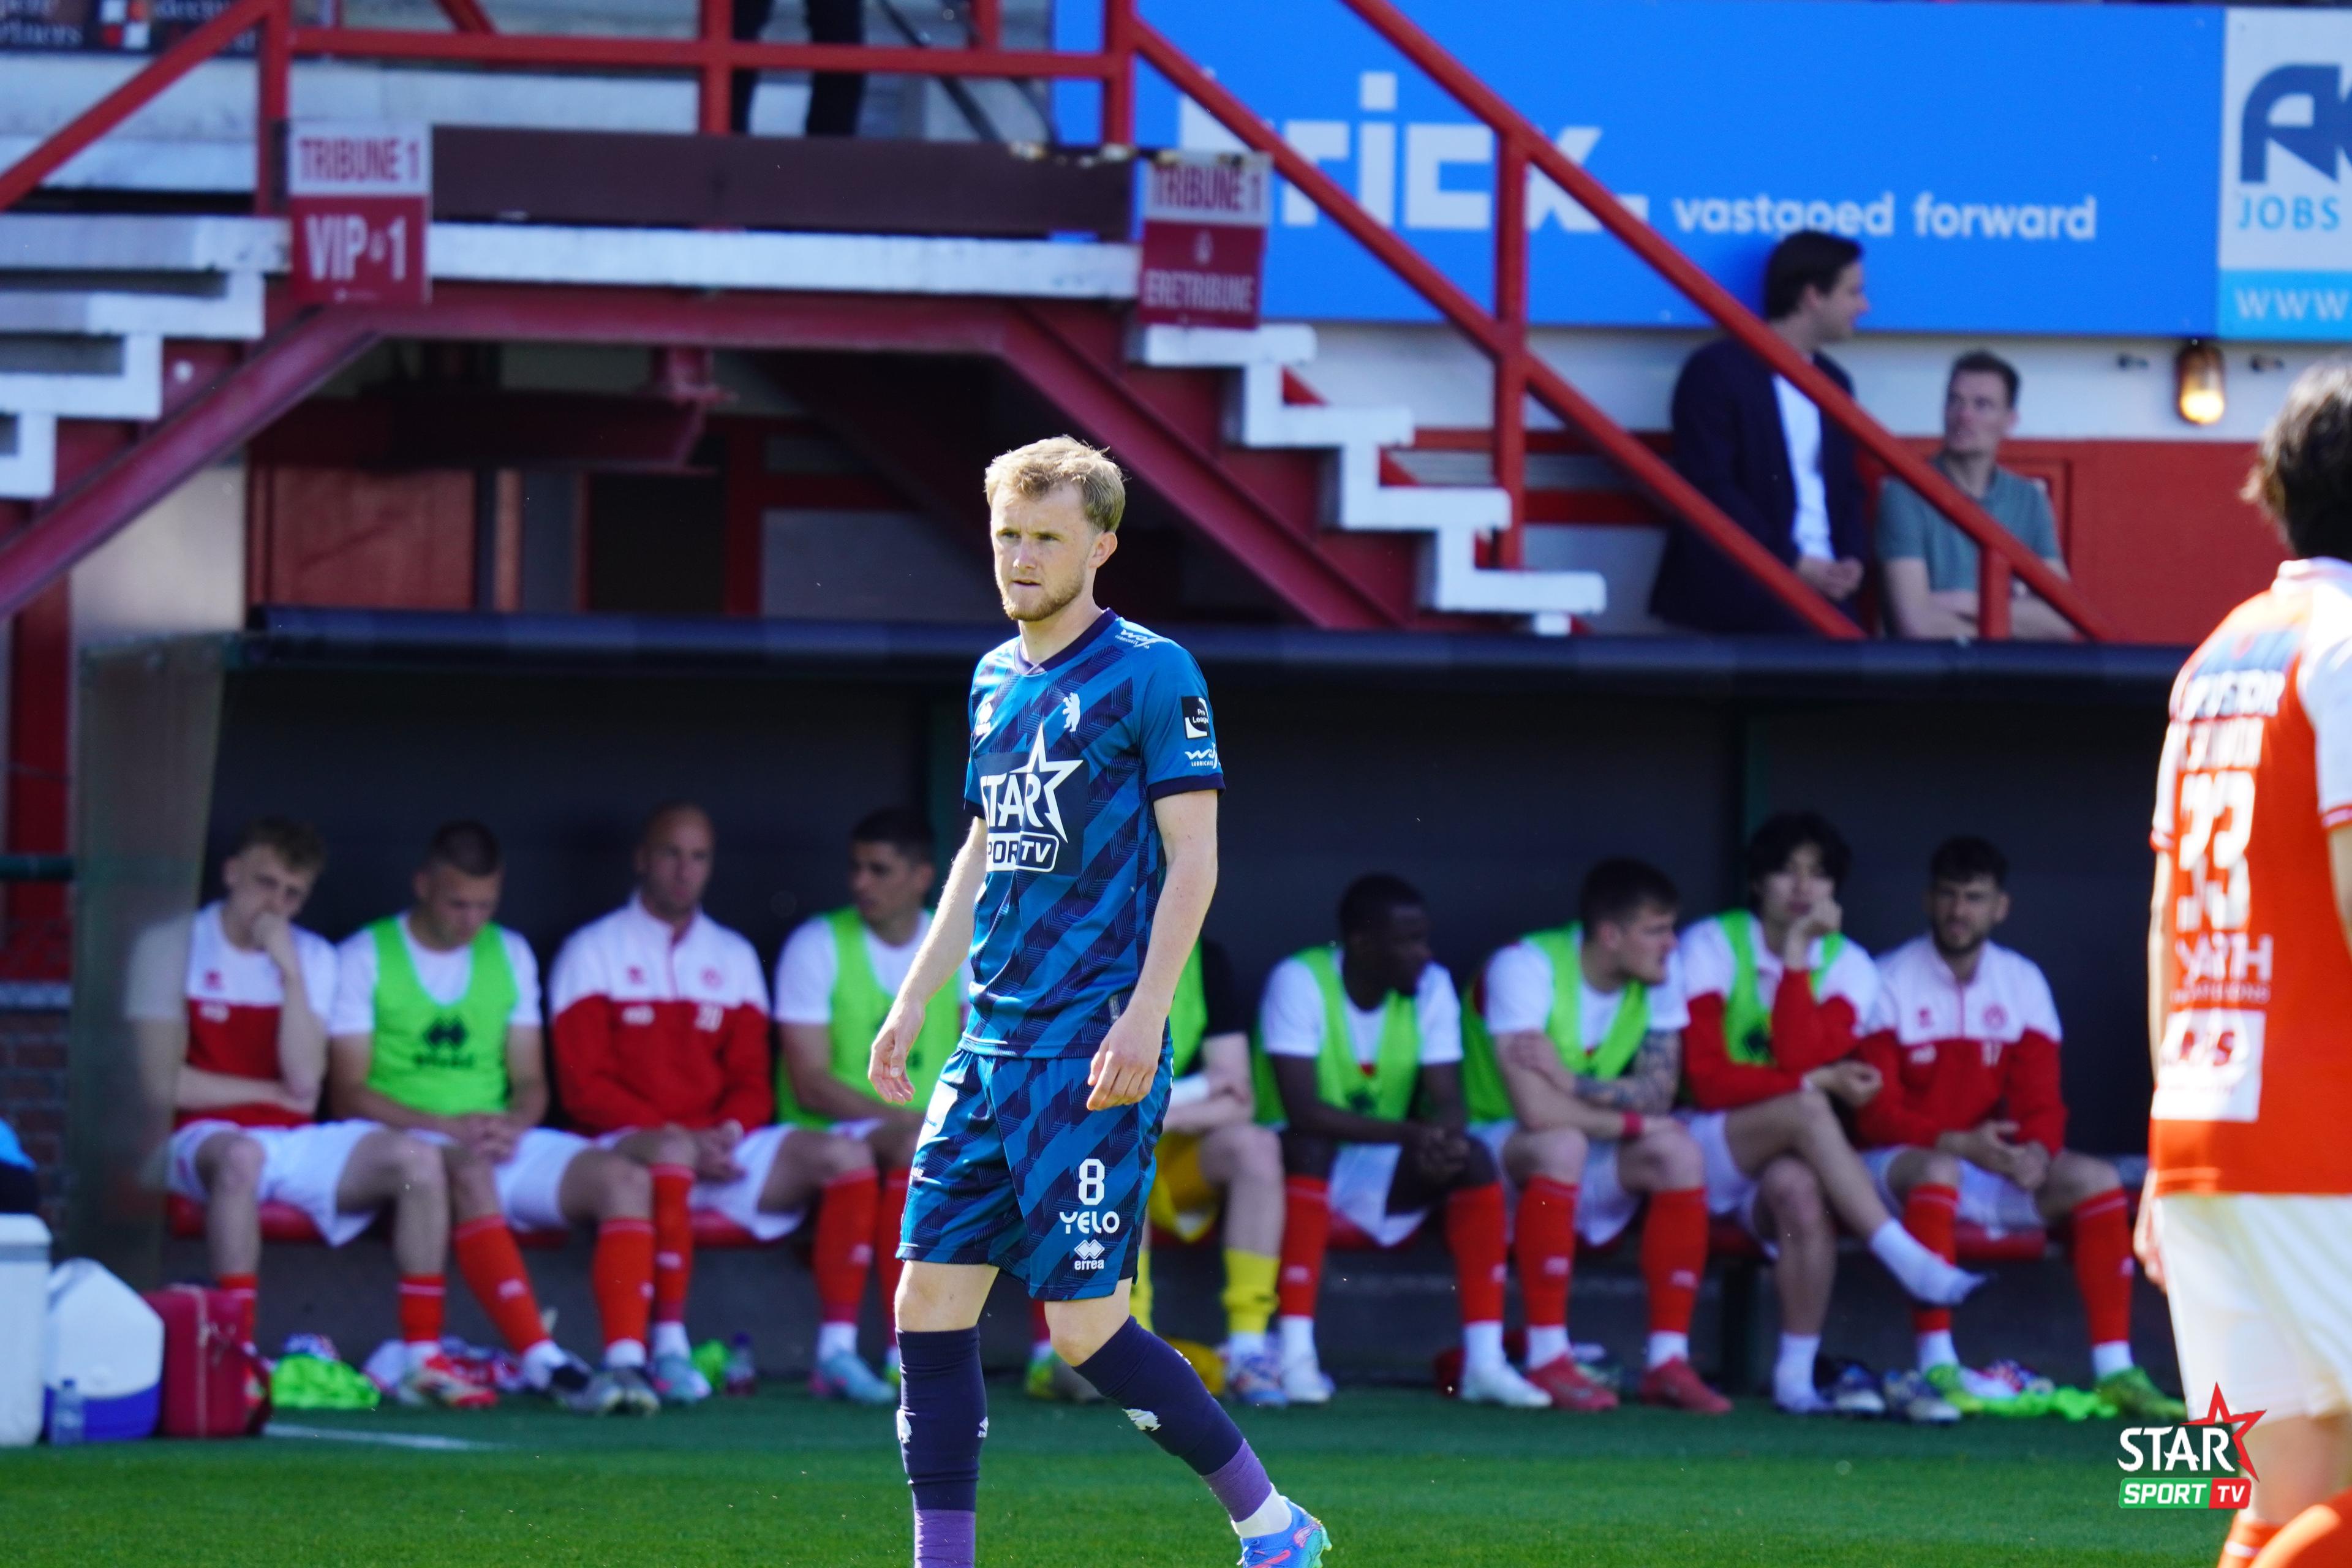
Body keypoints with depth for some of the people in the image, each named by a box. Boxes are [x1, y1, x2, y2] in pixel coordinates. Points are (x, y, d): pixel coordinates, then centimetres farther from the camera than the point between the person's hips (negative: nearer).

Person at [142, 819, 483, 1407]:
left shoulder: (311, 957, 11)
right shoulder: (173, 948, -1)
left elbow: (305, 1085, -4)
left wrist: (290, 969, -9)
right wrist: (270, 1094, -4)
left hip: (296, 1142, 5)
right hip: (203, 1137, -5)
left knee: (418, 1159, -18)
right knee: (242, 1157, -40)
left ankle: (424, 1360, -17)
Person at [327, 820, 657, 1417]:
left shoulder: (511, 955, 19)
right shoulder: (364, 958, 2)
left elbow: (530, 1082, 16)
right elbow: (349, 1095, -4)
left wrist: (514, 1123, -9)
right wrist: (451, 1128, -16)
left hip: (504, 1140, 5)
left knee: (625, 1178, -21)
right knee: (468, 1173, -40)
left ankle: (626, 1361, -35)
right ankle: (545, 1364, -51)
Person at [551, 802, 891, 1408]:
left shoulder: (733, 958, 18)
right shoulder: (593, 952, 4)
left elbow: (752, 1082, 13)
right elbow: (586, 1088, -5)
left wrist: (728, 1131, -11)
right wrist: (685, 1137, -16)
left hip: (723, 1148, 5)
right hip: (627, 1143, -5)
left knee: (848, 1157, -18)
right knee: (671, 1151, -40)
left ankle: (837, 1351, -23)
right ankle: (670, 1352, -40)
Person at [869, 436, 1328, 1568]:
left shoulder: (1151, 673, -6)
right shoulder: (995, 682, 16)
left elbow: (1193, 857, -10)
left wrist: (1144, 1015, -18)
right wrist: (914, 999, 21)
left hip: (1094, 1051, -8)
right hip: (991, 1047, 8)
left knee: (1085, 1325, -9)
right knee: (927, 1303, 0)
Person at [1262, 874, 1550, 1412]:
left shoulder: (1432, 986, -3)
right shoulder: (1299, 983, -19)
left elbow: (1447, 1103, -7)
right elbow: (1302, 1111, -28)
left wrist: (1444, 1139, -33)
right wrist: (1410, 1134, -38)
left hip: (1381, 1173, 4)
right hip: (1308, 1164, -4)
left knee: (1474, 1159, -22)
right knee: (1310, 1148, -37)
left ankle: (1485, 1362, -25)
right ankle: (1297, 1357, -37)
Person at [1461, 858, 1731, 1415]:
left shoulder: (1659, 976, -5)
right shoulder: (1526, 967, -25)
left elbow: (1658, 1092, -15)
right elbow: (1536, 1108, -34)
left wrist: (1569, 1081, -29)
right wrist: (1632, 1122, -22)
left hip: (1591, 1159, 6)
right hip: (1497, 1148, -6)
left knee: (1679, 1154, -20)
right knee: (1562, 1145, -37)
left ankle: (1668, 1361, -18)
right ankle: (1547, 1361, -34)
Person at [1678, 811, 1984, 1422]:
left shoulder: (1847, 966, 4)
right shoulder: (1711, 947, -3)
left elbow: (1800, 1060, -15)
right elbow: (1707, 1080, -11)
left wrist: (1797, 957, -15)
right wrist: (1819, 1083, -15)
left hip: (1785, 1155, 2)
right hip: (1702, 1152, -2)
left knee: (1799, 1187, -37)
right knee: (1804, 1110, -33)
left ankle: (1796, 1376, -33)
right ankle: (1909, 1262, -38)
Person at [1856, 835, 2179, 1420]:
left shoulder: (2022, 983, 7)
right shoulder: (1891, 982, -6)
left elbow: (2041, 1103, 3)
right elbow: (1876, 1113, -12)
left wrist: (2035, 1151, -21)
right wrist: (1959, 1144, -27)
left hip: (1991, 1166, 5)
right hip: (1900, 1161, -5)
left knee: (2096, 1179, -17)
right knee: (1937, 1171, -39)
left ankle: (2114, 1371, -18)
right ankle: (1936, 1367, -39)